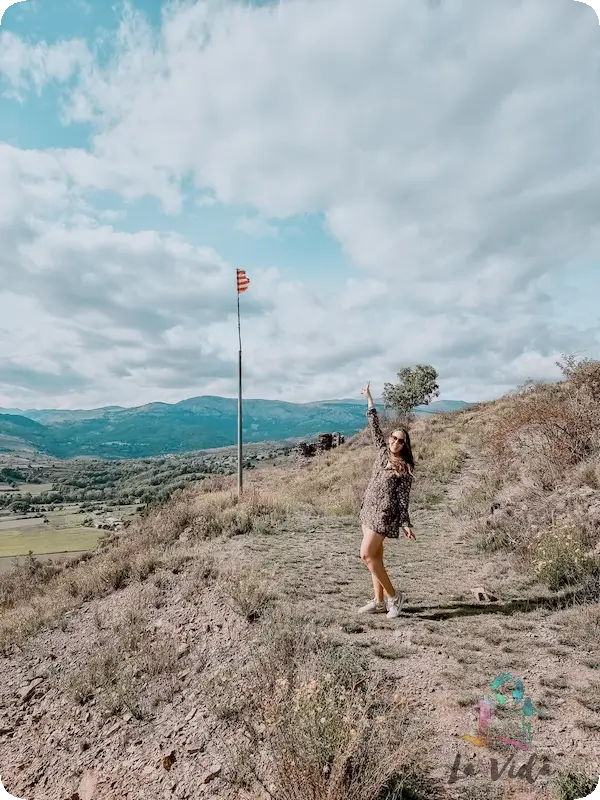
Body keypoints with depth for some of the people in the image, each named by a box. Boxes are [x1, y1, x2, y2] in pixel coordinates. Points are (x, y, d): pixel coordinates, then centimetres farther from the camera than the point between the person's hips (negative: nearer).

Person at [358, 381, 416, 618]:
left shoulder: (405, 468, -9)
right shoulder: (383, 452, 5)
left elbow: (403, 499, -7)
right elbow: (375, 428, 9)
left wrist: (405, 524, -12)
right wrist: (369, 399, 11)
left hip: (383, 514, -7)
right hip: (368, 510, 7)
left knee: (366, 555, -10)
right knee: (375, 556, 10)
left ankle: (393, 596, 4)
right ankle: (379, 601, 19)